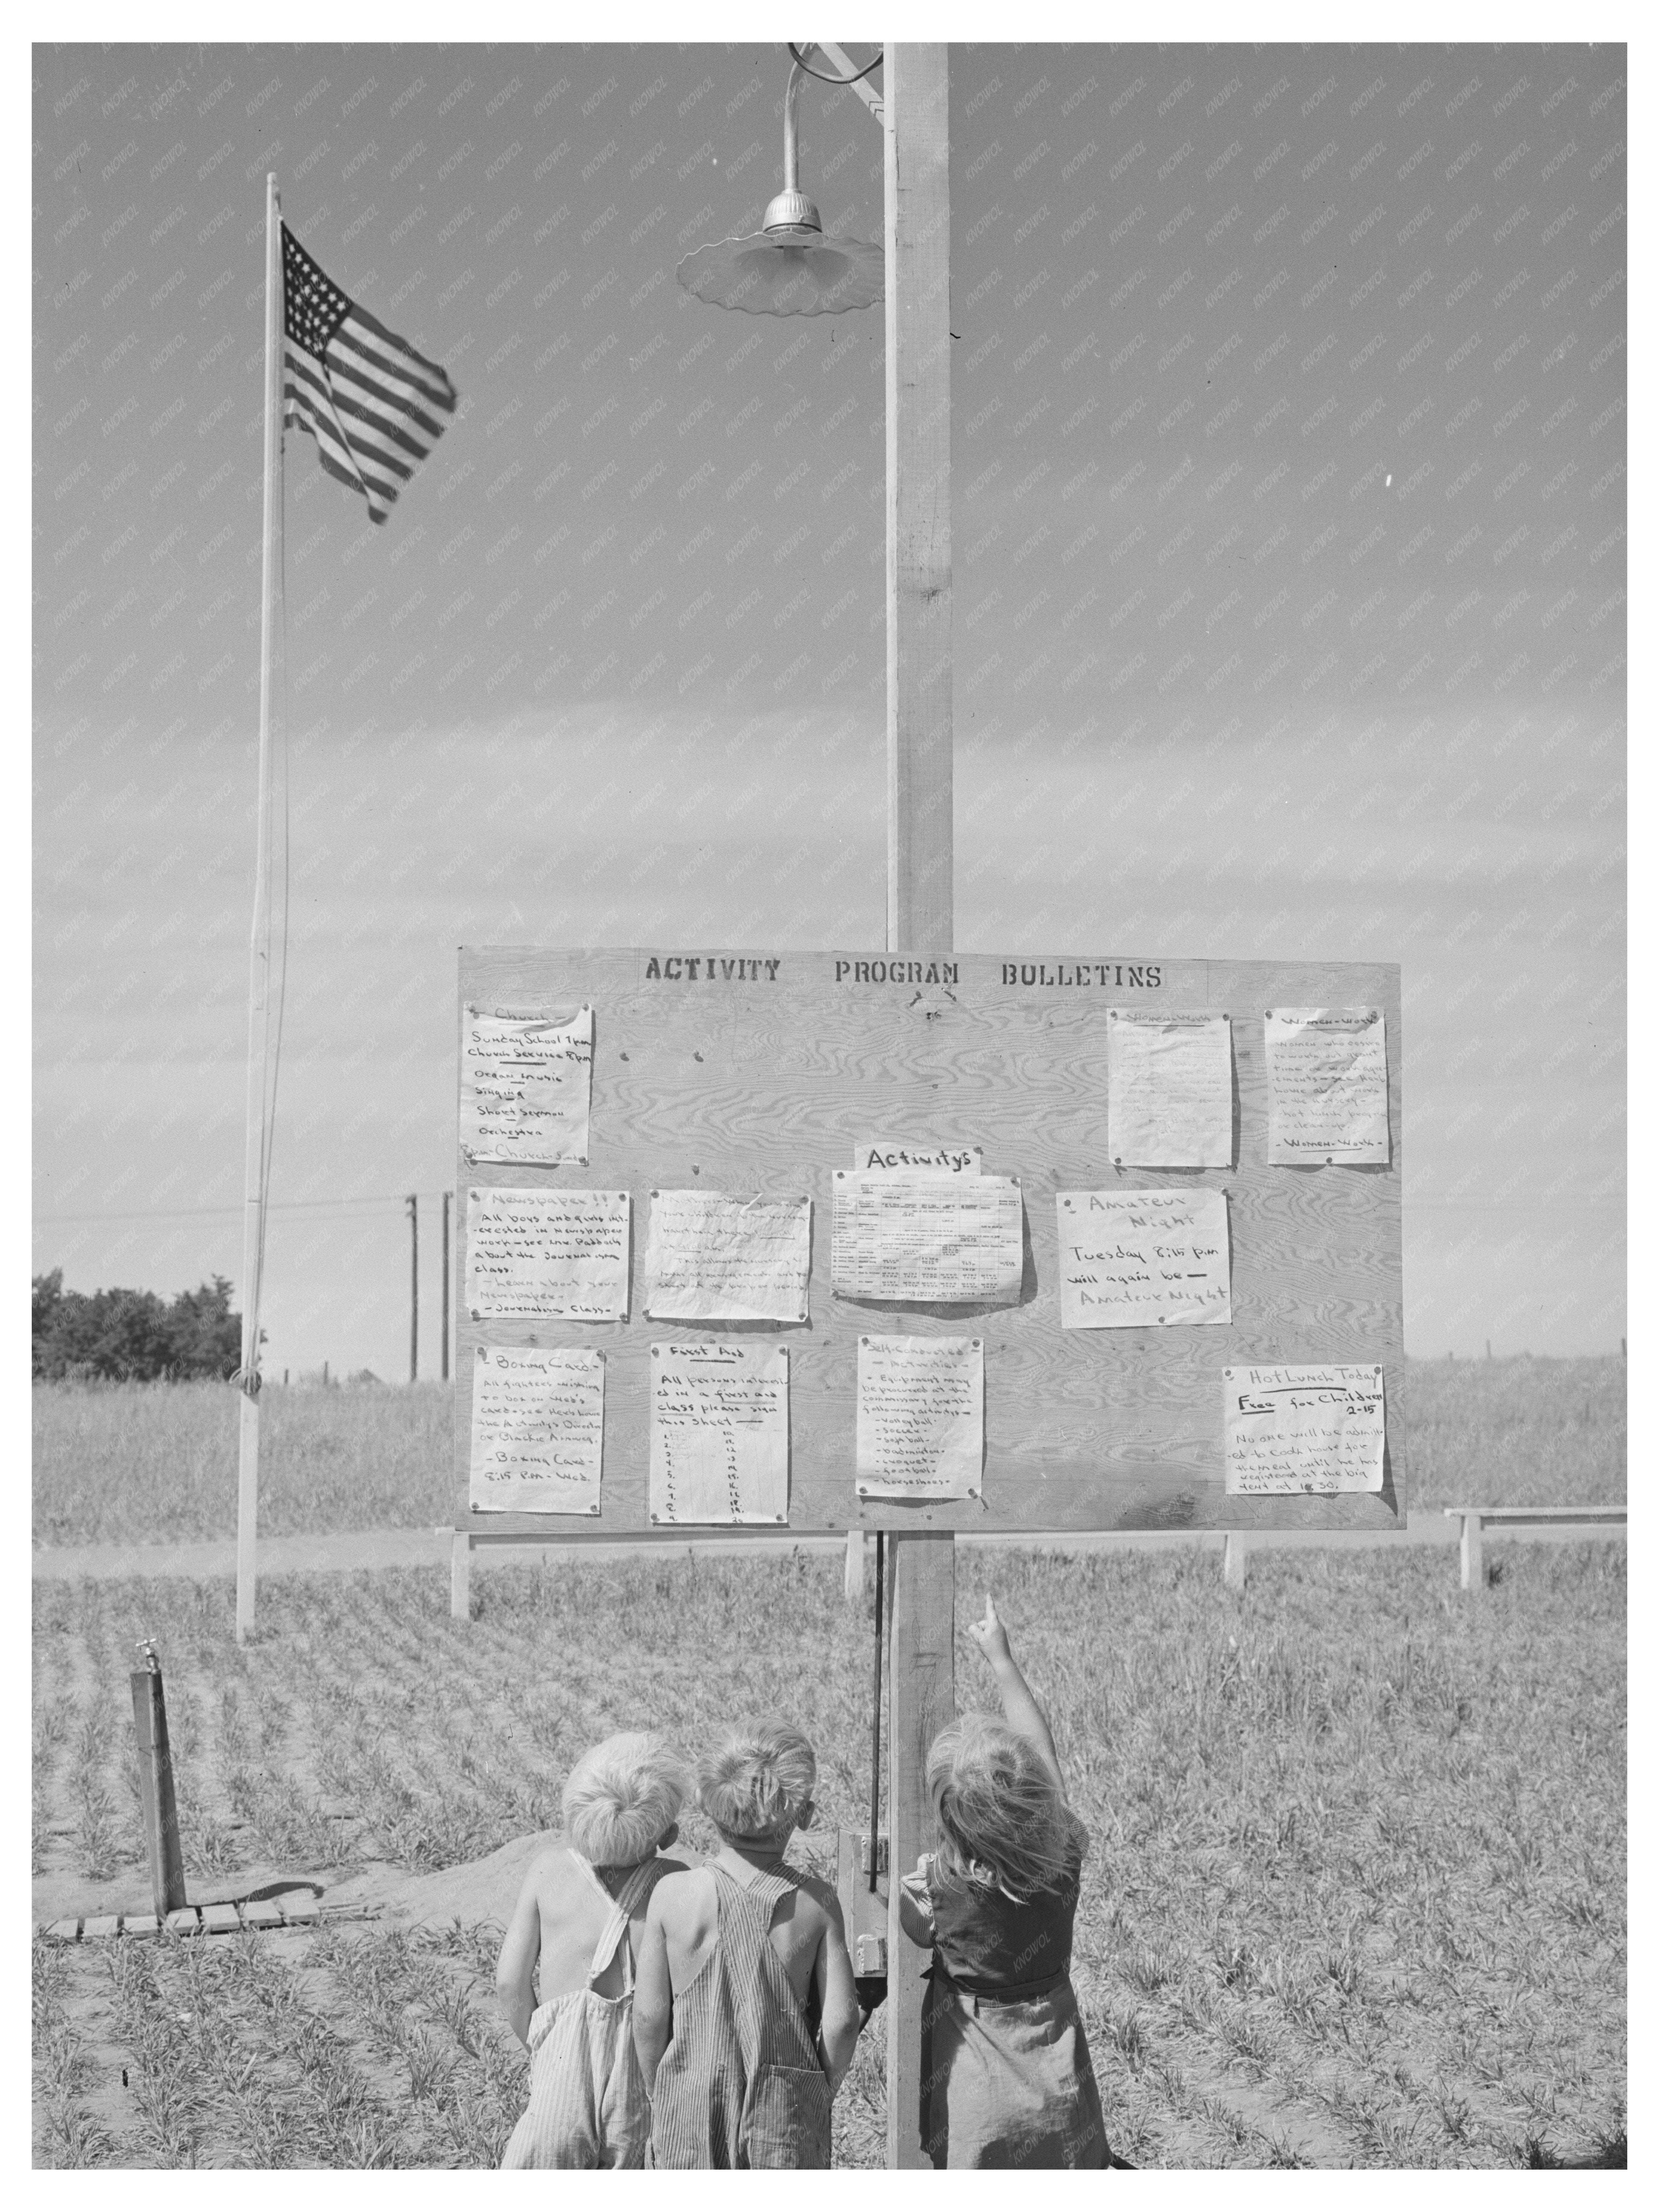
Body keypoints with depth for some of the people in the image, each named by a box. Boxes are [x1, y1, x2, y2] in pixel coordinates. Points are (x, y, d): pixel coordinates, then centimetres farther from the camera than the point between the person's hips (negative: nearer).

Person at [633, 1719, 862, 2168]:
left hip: (691, 2103, 0)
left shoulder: (674, 1895, -8)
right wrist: (820, 2092, 8)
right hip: (786, 2113, 0)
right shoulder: (815, 1902, -7)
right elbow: (841, 2020, -9)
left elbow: (649, 2016, -5)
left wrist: (658, 2092, 11)